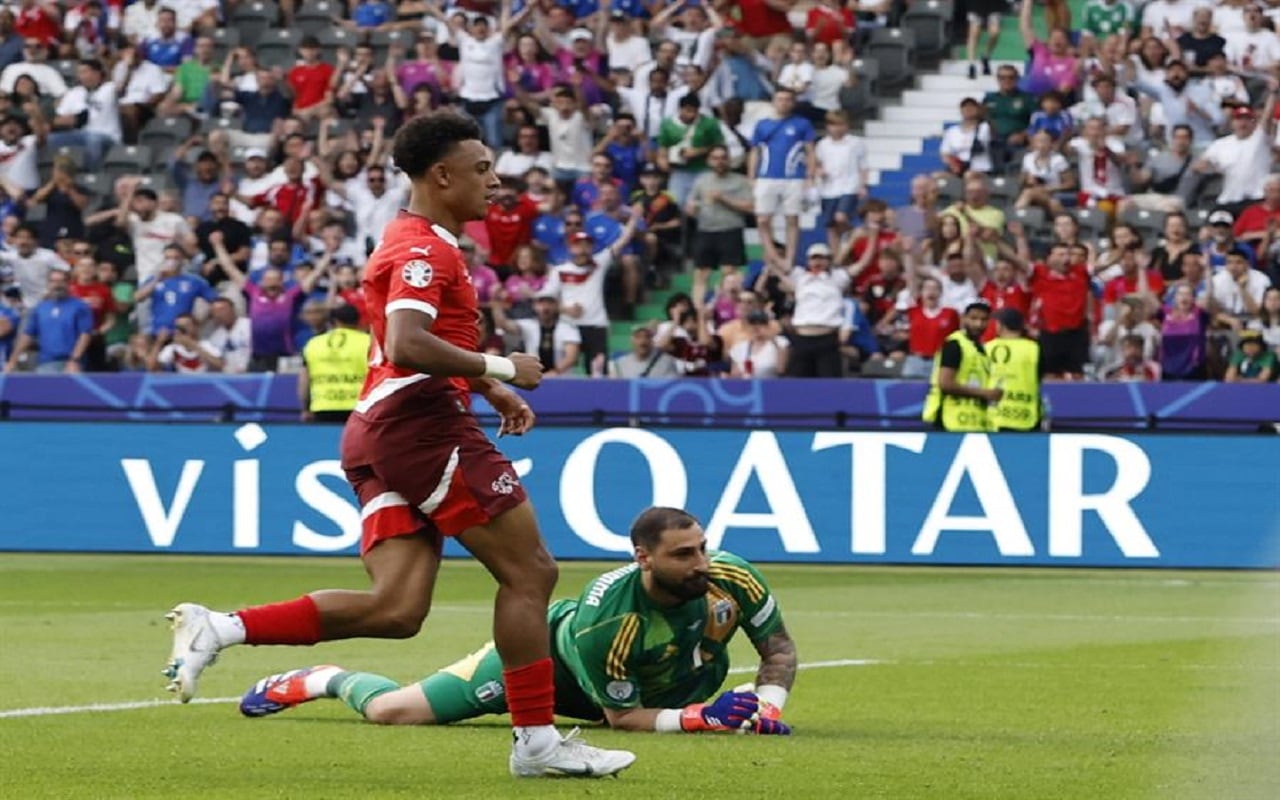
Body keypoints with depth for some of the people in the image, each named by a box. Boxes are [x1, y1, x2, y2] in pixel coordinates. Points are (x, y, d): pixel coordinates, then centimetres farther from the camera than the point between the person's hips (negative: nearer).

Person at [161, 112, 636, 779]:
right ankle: (537, 742, -2)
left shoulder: (415, 243, 24)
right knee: (528, 571, -4)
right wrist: (501, 370, -16)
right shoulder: (425, 248, -10)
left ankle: (217, 629, -7)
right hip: (421, 422, -10)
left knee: (396, 609, -1)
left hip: (379, 428, 10)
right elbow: (408, 347, -24)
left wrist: (492, 391, 27)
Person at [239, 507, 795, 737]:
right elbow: (621, 717, -31)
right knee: (390, 712, -10)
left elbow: (779, 649, -14)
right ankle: (328, 681, 26)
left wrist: (768, 705, -34)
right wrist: (699, 717, -44)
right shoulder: (604, 618, -42)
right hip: (550, 651, -5)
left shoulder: (730, 578, -30)